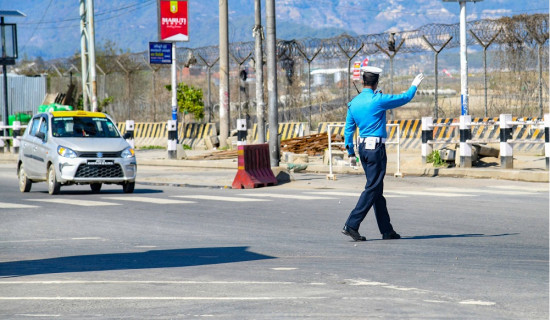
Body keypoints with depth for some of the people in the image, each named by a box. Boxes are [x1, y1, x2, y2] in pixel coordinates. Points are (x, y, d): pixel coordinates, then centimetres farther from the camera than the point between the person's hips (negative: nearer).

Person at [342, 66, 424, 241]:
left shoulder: (353, 103, 8)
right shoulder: (378, 100, -12)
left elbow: (348, 130, 11)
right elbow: (405, 98, 1)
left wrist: (351, 153, 17)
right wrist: (414, 86, 19)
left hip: (362, 148, 8)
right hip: (376, 148, -8)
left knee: (377, 190, 12)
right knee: (372, 189, -6)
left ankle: (387, 230, 15)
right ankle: (351, 225, -14)